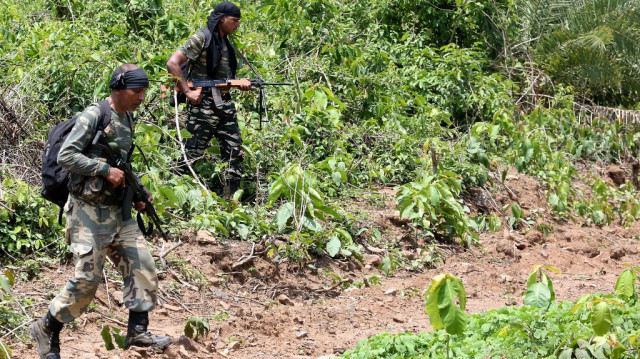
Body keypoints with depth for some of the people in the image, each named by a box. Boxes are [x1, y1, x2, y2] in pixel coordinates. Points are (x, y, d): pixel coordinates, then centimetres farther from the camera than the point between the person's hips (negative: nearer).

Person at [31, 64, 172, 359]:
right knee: (87, 279, -5)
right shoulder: (94, 116, -14)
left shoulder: (127, 119, 11)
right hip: (89, 212, -8)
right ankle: (47, 330, 12)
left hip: (119, 212, 8)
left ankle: (137, 331, 7)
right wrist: (105, 170, -21)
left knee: (143, 268, 0)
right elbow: (65, 156, -19)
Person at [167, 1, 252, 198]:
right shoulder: (201, 38, -9)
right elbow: (173, 63, -15)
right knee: (192, 153, -6)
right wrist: (187, 92, -19)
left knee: (234, 152, 7)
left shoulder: (225, 43, 15)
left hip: (225, 104, 8)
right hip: (203, 104, -8)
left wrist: (240, 83, 4)